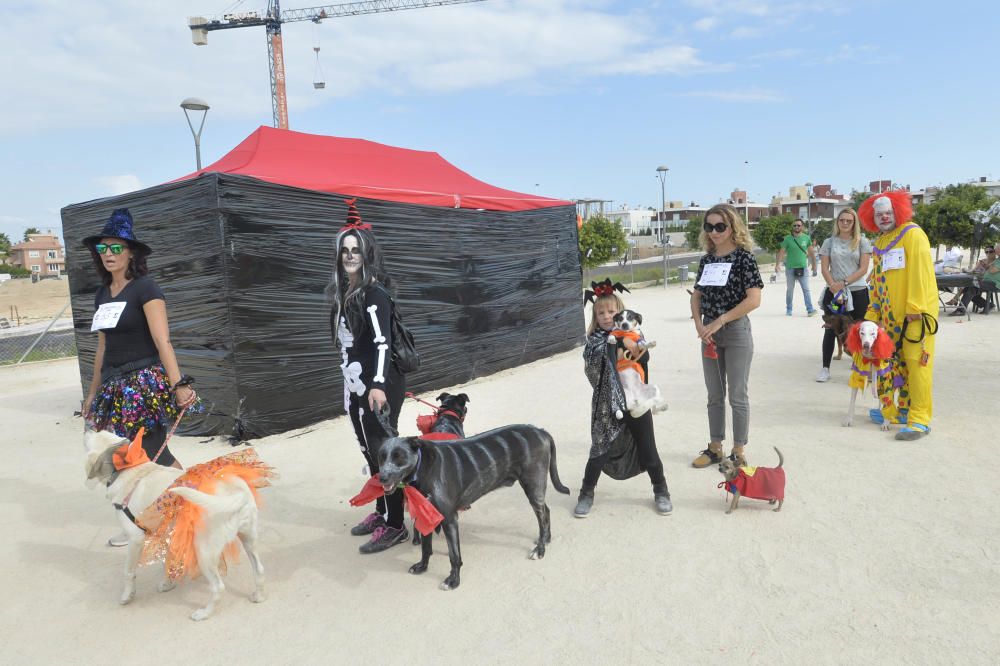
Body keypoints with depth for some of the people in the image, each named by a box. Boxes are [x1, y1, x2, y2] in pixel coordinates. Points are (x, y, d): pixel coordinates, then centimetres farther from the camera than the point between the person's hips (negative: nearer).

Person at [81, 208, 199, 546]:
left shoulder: (145, 288, -9)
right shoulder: (102, 295, 12)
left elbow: (163, 341, -18)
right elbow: (103, 348, 18)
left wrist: (179, 385, -27)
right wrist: (93, 392, 21)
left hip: (145, 384, -7)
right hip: (115, 388, 7)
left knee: (156, 457, -5)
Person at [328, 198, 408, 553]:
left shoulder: (374, 292, -15)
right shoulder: (344, 292, 10)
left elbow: (382, 341, -26)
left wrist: (379, 385, -37)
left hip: (379, 387, -8)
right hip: (355, 384, 8)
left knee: (383, 451, -2)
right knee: (370, 452, 16)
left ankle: (395, 526, 10)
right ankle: (381, 512, 31)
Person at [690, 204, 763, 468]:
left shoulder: (743, 257, -10)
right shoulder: (706, 260, 7)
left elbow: (754, 300, -18)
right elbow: (696, 296, 12)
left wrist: (720, 321, -19)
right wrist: (699, 325, -4)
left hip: (736, 332, -6)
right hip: (710, 335, 6)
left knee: (737, 395, 4)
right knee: (714, 395, 14)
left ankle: (738, 452, 17)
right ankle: (715, 448, 26)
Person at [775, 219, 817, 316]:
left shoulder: (806, 238, 3)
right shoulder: (787, 238, -2)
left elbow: (811, 253, 10)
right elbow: (781, 252, -5)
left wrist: (814, 266, 11)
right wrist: (777, 265, -16)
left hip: (802, 268, 1)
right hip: (790, 268, -1)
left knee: (806, 289, -4)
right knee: (790, 290, 10)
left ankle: (810, 309, -6)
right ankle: (788, 309, 20)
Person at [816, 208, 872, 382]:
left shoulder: (862, 242, 4)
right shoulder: (829, 242, 8)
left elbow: (864, 268, -3)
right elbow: (824, 268, 2)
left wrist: (844, 283, -13)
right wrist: (834, 287, -11)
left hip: (857, 291, -1)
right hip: (833, 292, 1)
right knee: (830, 330, 4)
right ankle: (825, 368, 10)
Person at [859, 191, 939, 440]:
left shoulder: (913, 234, -6)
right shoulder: (879, 244, 17)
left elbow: (921, 271, -14)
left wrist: (915, 308, -19)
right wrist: (872, 314, 16)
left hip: (917, 313, -7)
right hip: (890, 315, 7)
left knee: (917, 363, -8)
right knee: (898, 364, 11)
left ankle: (919, 419, -4)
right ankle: (903, 410, 21)